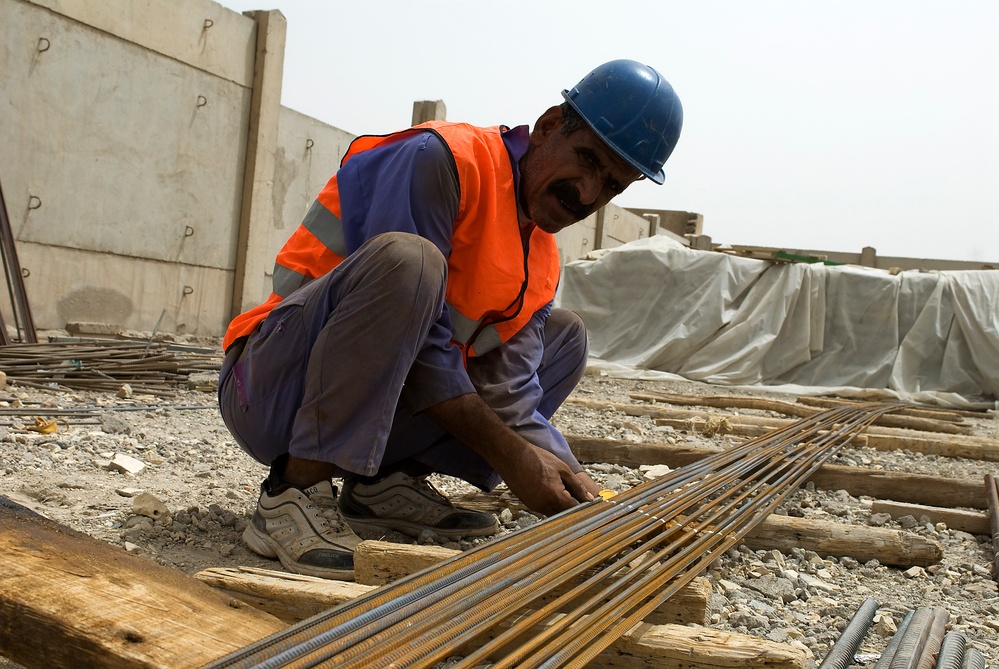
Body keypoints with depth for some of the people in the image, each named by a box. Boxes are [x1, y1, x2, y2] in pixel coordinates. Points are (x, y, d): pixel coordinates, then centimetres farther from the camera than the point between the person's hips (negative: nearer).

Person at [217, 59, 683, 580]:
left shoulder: (542, 263, 9)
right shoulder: (441, 158, -17)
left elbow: (509, 395, -2)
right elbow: (417, 343, -23)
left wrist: (573, 487, -17)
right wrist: (510, 457, -23)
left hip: (379, 406, 8)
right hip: (273, 388, -8)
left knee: (565, 335, 10)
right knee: (406, 260, -34)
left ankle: (386, 481, -1)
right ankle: (295, 492, -22)